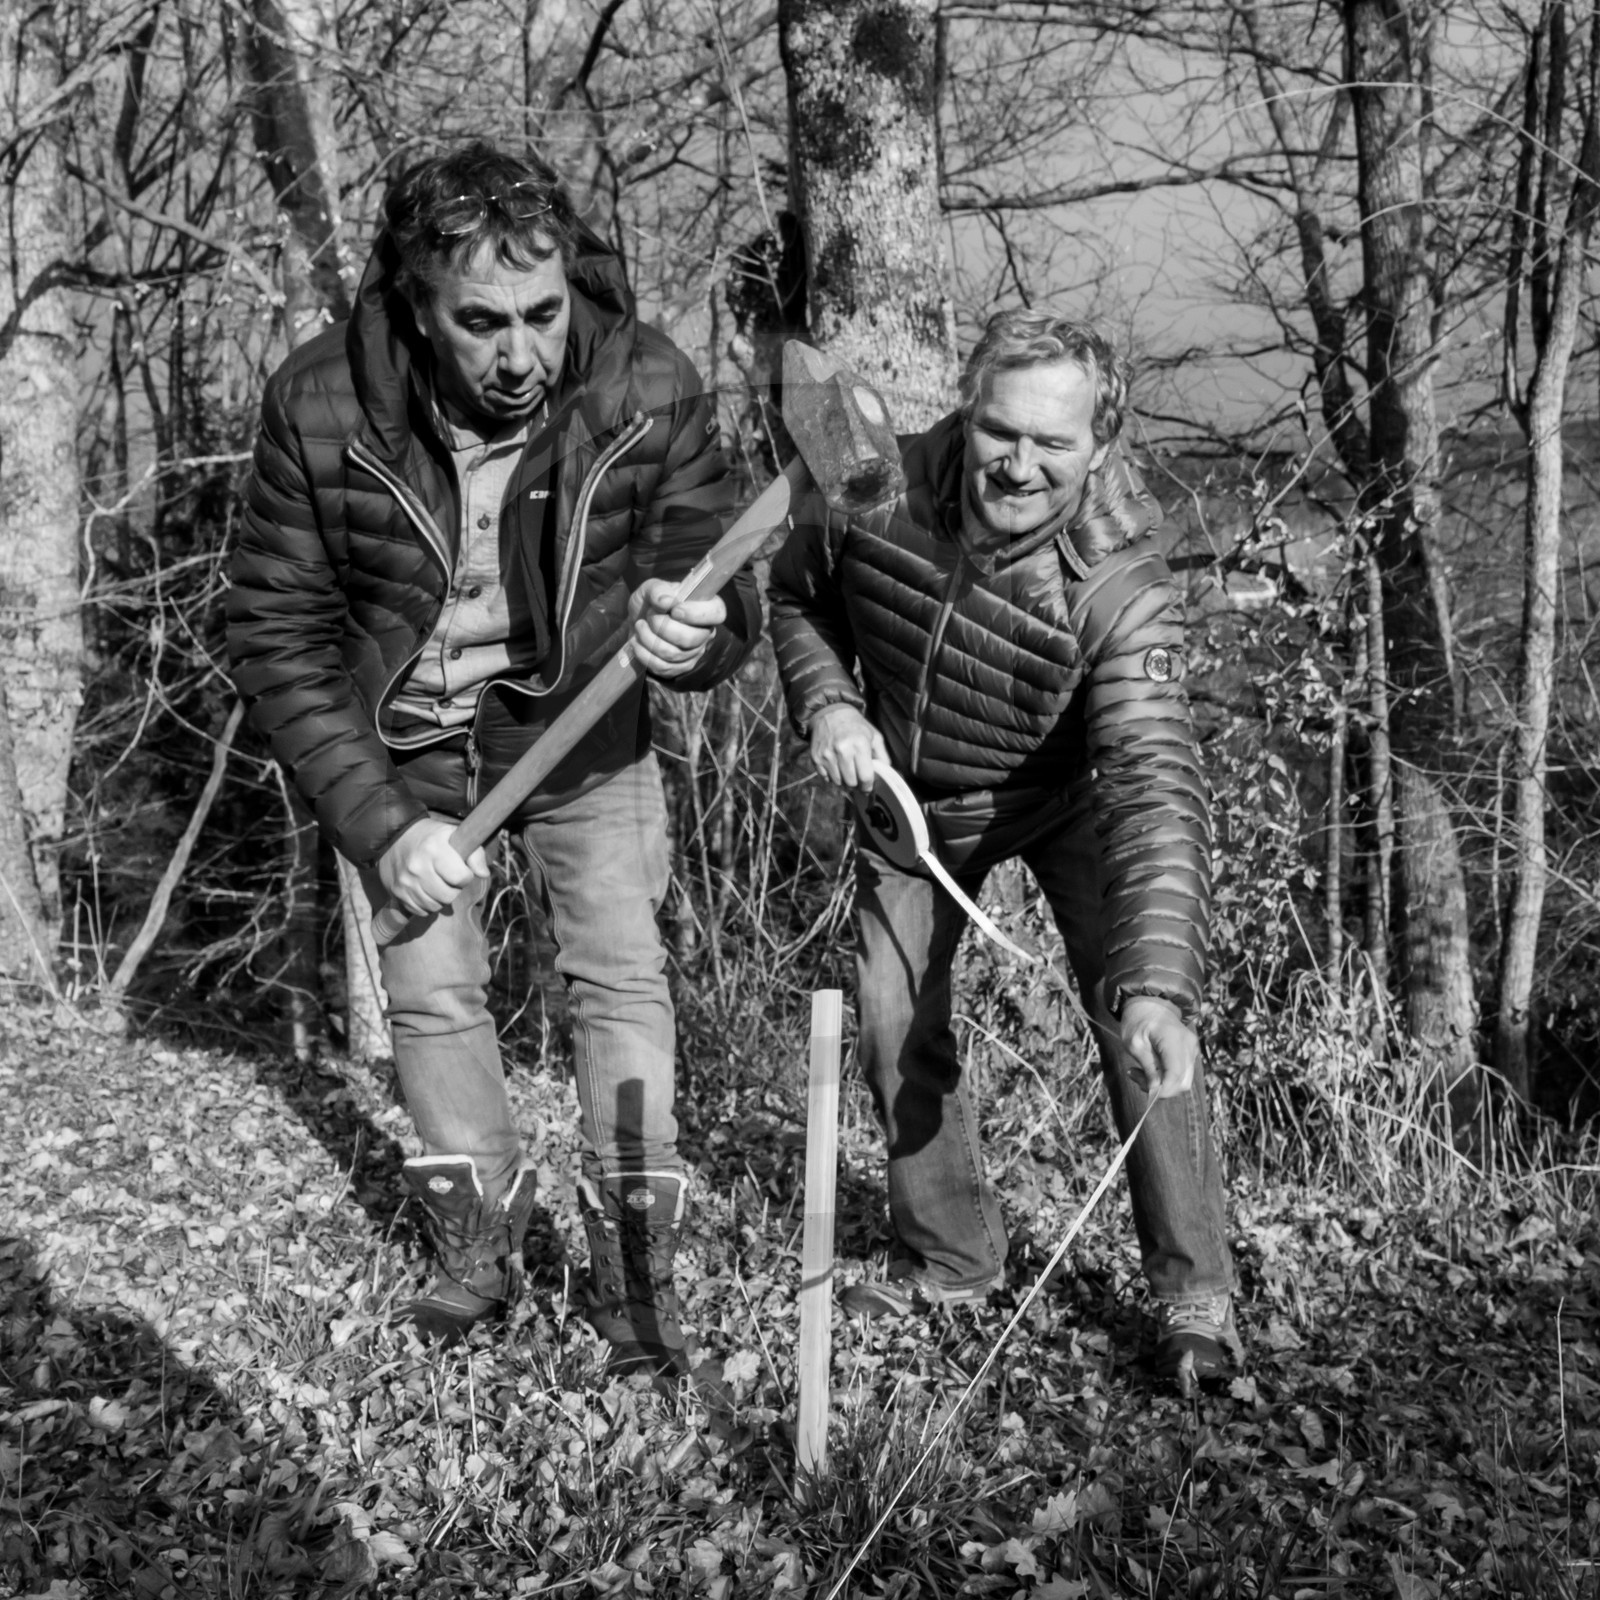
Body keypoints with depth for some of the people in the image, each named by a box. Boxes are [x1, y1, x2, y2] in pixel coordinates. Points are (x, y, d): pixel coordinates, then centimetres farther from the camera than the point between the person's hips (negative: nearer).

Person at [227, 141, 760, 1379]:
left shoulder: (650, 390, -25)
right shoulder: (321, 409, -24)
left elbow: (727, 589, -18)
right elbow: (279, 635, -15)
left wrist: (694, 631, -44)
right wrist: (381, 822, -22)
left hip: (582, 730, 0)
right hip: (405, 744, 1)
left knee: (622, 974, -3)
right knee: (430, 991, 4)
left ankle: (636, 1271, 14)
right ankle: (479, 1245, 27)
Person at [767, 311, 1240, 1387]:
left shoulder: (1124, 589, -35)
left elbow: (1156, 786, -44)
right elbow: (799, 597, -2)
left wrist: (1156, 984, -55)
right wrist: (826, 702, -21)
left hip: (1066, 802, -3)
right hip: (911, 801, 4)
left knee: (1138, 1032, -16)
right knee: (895, 1027, 7)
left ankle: (1196, 1297, 2)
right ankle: (949, 1257, 30)